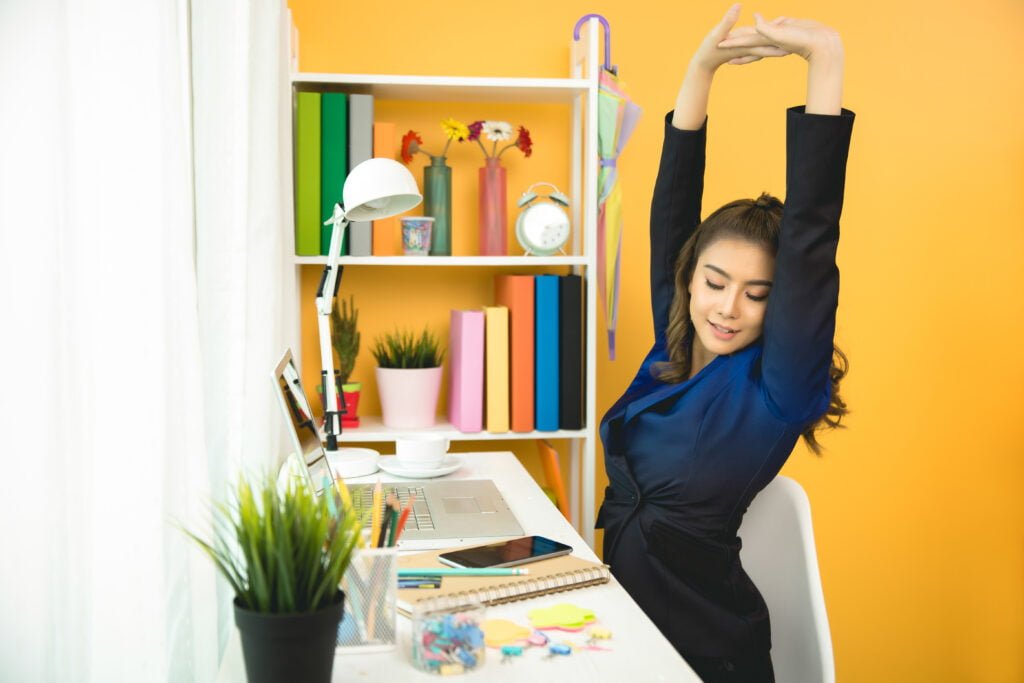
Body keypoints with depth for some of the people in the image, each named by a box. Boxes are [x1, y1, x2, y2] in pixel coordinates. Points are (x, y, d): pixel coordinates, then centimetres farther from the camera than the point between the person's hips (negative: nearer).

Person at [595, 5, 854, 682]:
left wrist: (825, 59, -28)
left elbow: (811, 234, -25)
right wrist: (702, 67, -8)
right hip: (624, 616, 6)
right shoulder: (675, 351, -1)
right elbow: (672, 211, -2)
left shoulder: (773, 390, -15)